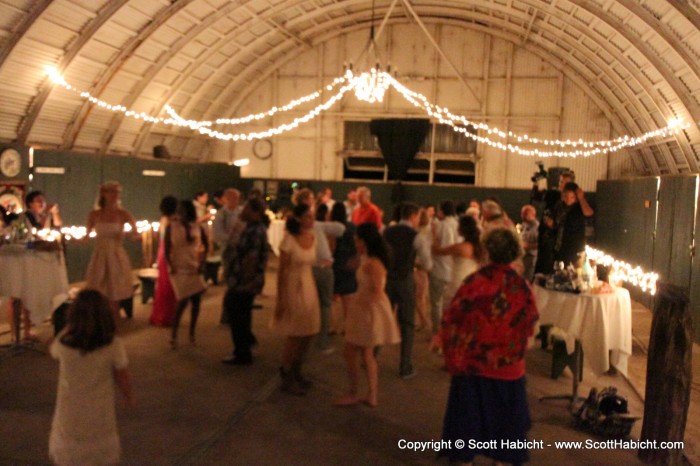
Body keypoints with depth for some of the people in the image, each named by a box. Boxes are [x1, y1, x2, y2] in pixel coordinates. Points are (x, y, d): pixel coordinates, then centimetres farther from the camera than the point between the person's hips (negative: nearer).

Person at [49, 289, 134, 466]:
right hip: (100, 413, 0)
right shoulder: (113, 344, -21)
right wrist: (129, 397, 9)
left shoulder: (64, 342, -18)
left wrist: (69, 327, 4)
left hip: (70, 413, 1)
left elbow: (53, 351, 8)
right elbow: (123, 378, -9)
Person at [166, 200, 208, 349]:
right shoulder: (171, 227, -6)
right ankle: (173, 335, 2)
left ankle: (192, 333, 20)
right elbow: (167, 249, -5)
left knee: (196, 302, 3)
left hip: (194, 268, 3)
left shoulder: (197, 227, 0)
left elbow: (205, 245, 10)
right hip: (179, 269, -3)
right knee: (183, 301, -12)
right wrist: (171, 266, -12)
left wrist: (202, 262, 2)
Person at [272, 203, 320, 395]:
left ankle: (296, 372, 32)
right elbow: (282, 271, -15)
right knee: (295, 335, 2)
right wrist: (280, 300, -17)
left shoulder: (313, 237, 3)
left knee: (309, 333, 12)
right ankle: (287, 379, 19)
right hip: (292, 287, -6)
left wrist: (311, 291, 11)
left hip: (309, 287, 7)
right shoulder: (289, 240, -16)